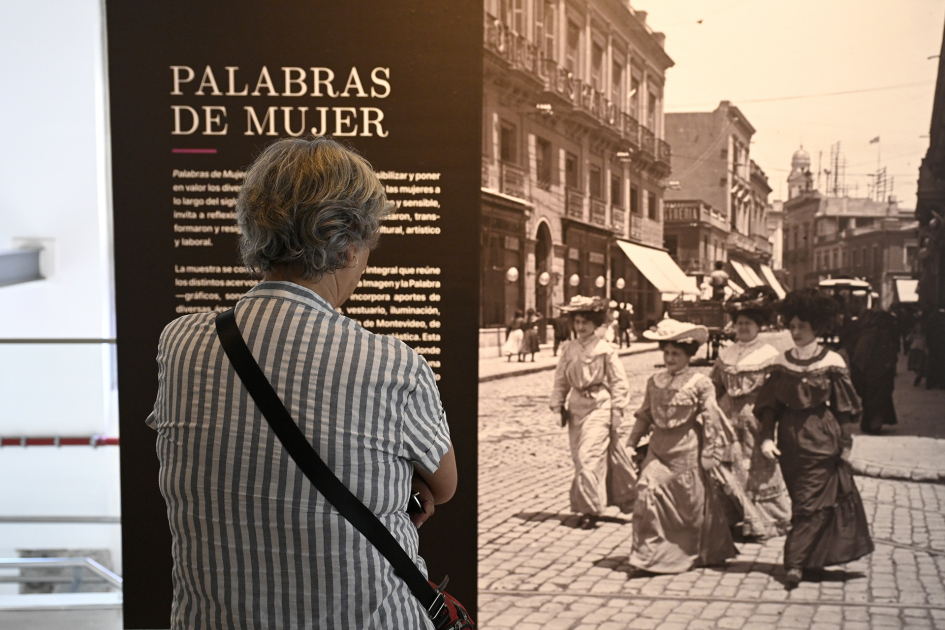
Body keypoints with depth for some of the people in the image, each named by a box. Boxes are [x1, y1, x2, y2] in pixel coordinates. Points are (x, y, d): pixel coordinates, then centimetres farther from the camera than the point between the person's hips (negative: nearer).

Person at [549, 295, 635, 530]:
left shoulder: (605, 350, -6)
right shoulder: (568, 348, 6)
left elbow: (619, 382, -3)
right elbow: (561, 380, 12)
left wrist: (616, 411, -6)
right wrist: (558, 405, 7)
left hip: (599, 407, -5)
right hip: (577, 406, 5)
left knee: (589, 457, -13)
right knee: (579, 458, 9)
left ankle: (591, 510, -4)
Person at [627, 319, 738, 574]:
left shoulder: (700, 383, -7)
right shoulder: (655, 382, 6)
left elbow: (710, 420, -7)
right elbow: (645, 414, 13)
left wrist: (710, 452, -8)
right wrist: (633, 440, 11)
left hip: (686, 451, -3)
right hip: (658, 450, 4)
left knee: (691, 503, 9)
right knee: (647, 491, -12)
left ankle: (700, 554, 32)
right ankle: (649, 553, 0)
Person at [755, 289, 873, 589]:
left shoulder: (831, 362, -4)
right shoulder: (782, 362, 4)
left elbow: (843, 409, -1)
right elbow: (770, 404, 4)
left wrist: (844, 444, -3)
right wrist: (767, 437, -7)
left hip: (821, 437, -3)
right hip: (790, 438, 3)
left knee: (810, 502, -5)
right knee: (805, 501, 12)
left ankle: (796, 563, -4)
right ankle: (800, 561, 23)